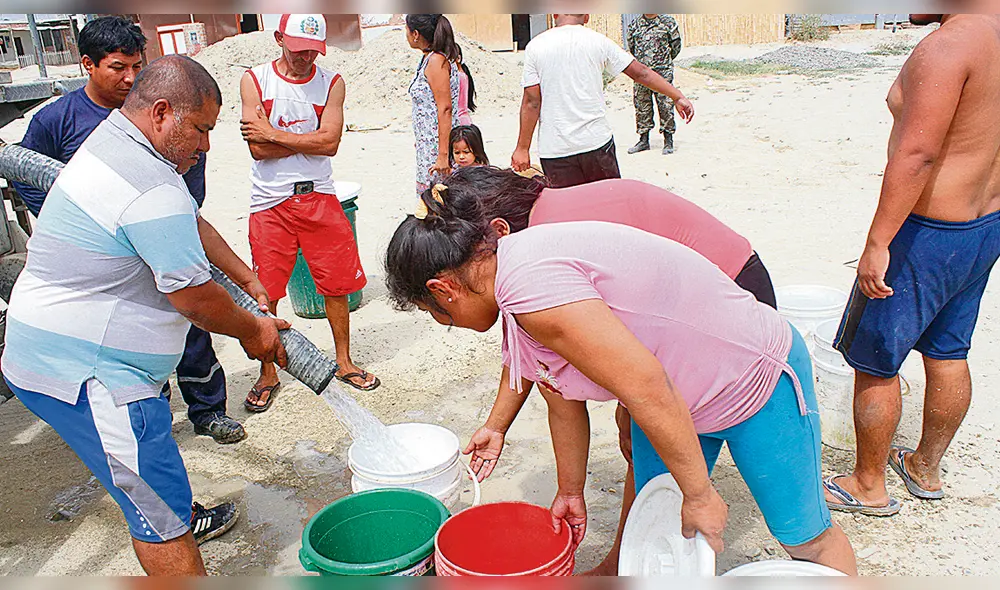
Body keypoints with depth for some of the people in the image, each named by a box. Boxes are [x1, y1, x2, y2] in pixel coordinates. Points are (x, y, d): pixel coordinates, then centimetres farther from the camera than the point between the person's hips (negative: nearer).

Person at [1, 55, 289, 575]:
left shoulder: (112, 135, 8)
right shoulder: (153, 191, -26)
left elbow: (191, 225, 18)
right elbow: (196, 300, -21)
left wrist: (246, 278, 18)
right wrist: (253, 332, -3)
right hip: (80, 375, -11)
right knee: (161, 515, -5)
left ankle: (178, 516, 57)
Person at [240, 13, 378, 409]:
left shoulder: (331, 83, 3)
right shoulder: (254, 80, -1)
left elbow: (330, 142, -10)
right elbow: (258, 148, -11)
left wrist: (275, 134, -10)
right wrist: (310, 140, -8)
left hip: (319, 198, 1)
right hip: (270, 202, -1)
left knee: (337, 285, 7)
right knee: (263, 295, 2)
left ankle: (344, 362, 26)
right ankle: (268, 375, 19)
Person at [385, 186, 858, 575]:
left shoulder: (527, 284, -32)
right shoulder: (515, 284, 0)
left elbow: (648, 392, -32)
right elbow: (563, 399, 12)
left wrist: (698, 493, -20)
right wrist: (570, 493, 22)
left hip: (758, 376, -8)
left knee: (805, 538, 10)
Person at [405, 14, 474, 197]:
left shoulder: (436, 61, -15)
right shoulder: (428, 59, 14)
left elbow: (445, 109, -20)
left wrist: (443, 155, -23)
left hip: (439, 144, -10)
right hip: (428, 145, 10)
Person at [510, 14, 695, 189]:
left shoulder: (535, 46, -3)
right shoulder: (598, 41, 1)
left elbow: (532, 102, -6)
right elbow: (641, 73, 4)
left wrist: (522, 148, 0)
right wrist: (678, 97, 13)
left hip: (554, 149, -1)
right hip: (597, 142, 2)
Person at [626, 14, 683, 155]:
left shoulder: (668, 21, 1)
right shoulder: (635, 24, 9)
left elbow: (676, 46, 6)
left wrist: (664, 61, 10)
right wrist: (641, 62, 16)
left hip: (663, 72, -3)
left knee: (665, 106, -2)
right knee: (642, 106, 7)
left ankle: (668, 142, 7)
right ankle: (643, 140, 18)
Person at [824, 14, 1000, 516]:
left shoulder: (948, 45, -22)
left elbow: (916, 154, -28)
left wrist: (877, 243, -25)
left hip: (928, 233, -10)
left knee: (874, 362, 5)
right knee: (947, 355, 20)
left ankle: (868, 486, 20)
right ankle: (926, 469, 38)